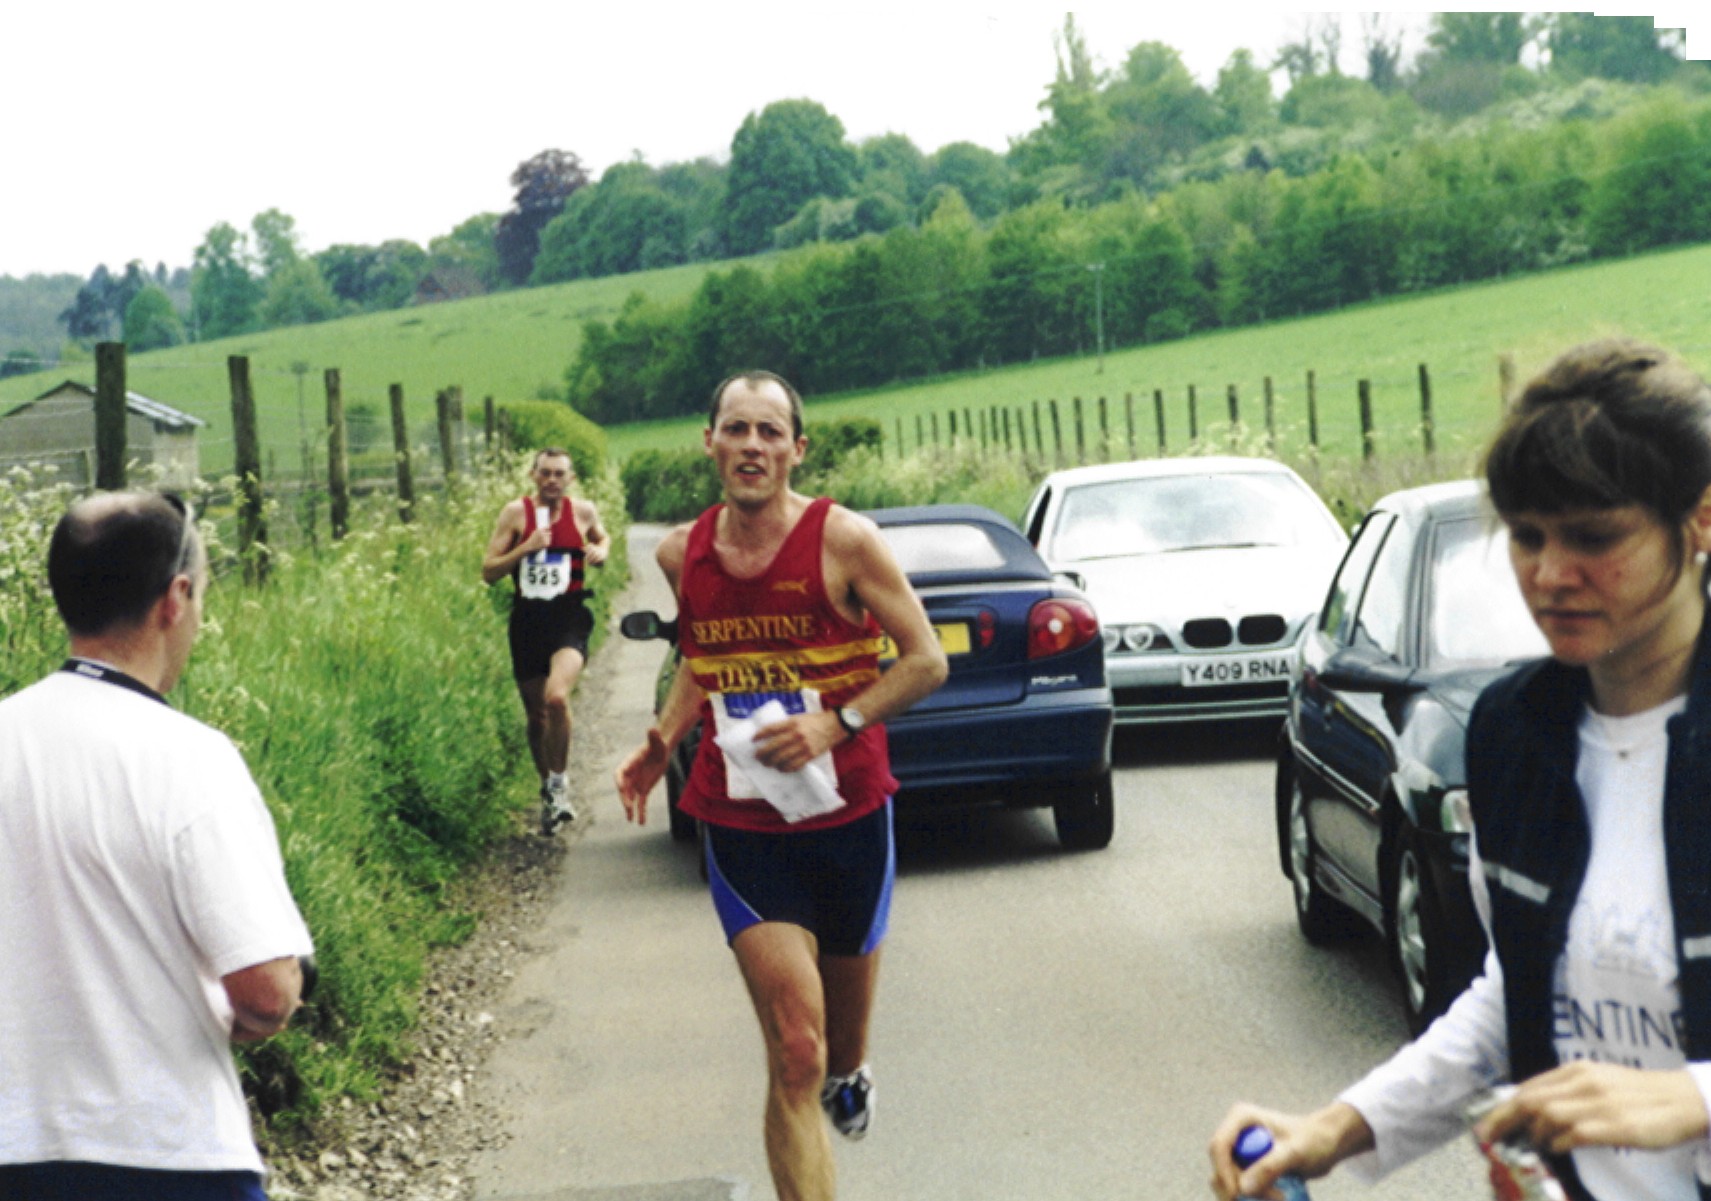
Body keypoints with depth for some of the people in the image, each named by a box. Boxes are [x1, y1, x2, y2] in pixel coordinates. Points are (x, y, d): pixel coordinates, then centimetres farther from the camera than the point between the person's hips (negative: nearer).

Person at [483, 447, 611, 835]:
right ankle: (548, 791, 32)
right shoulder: (516, 512, 0)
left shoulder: (583, 511, 3)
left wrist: (600, 552, 3)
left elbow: (602, 538, 26)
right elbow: (488, 573, -2)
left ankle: (559, 782, -9)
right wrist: (525, 548, -16)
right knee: (536, 715, 11)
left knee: (557, 697, -27)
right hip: (528, 620, 2)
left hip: (569, 617, -2)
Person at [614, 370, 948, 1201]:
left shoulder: (843, 541, -10)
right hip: (741, 827, 0)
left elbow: (925, 660, -7)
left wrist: (837, 724, -19)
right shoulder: (682, 554, 0)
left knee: (847, 1000, 21)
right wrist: (660, 745, 2)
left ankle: (848, 1077, 58)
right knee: (793, 1054, -11)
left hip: (847, 814, 0)